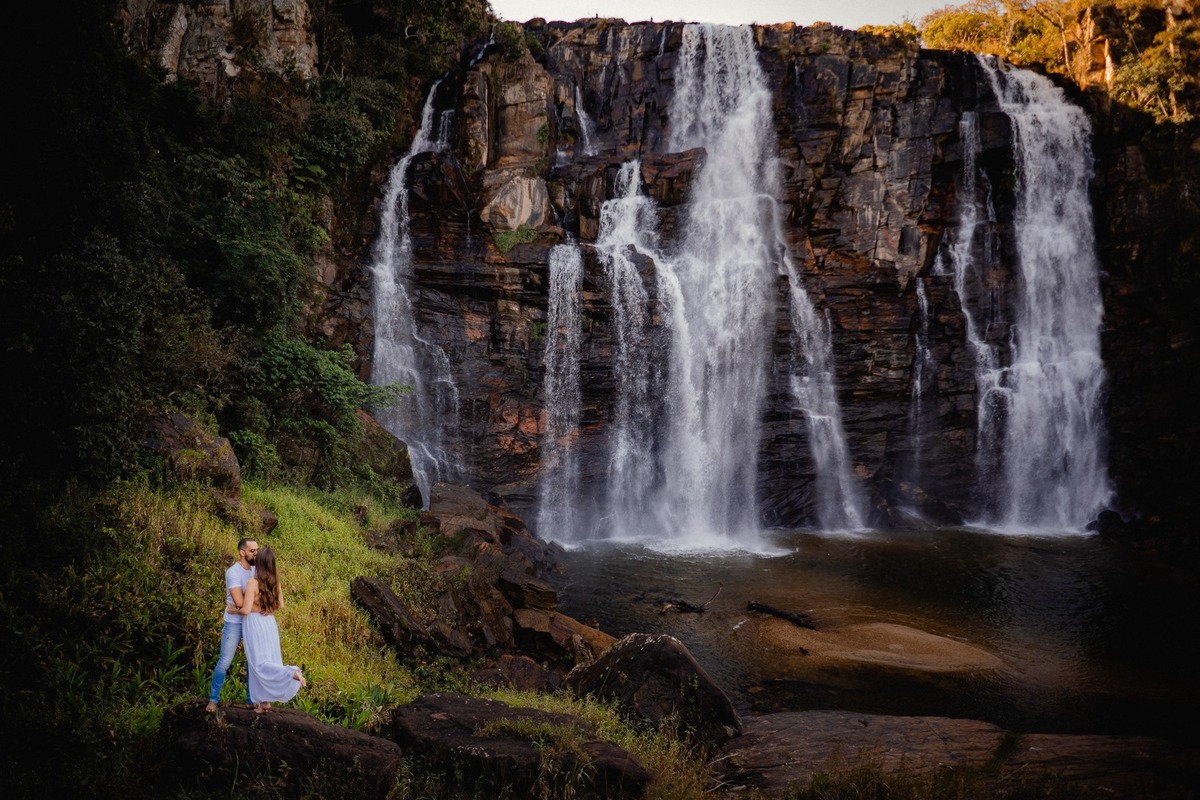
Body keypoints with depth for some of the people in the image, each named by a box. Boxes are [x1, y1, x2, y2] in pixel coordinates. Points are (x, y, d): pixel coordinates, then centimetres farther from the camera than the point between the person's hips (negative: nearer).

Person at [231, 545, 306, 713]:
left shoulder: (253, 583, -17)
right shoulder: (275, 582, 1)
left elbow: (246, 610, -19)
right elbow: (280, 605, 10)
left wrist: (234, 609, 0)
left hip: (255, 624, -6)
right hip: (270, 623, 6)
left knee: (259, 663, -2)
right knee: (267, 660, 12)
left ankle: (293, 673, -22)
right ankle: (264, 702, 16)